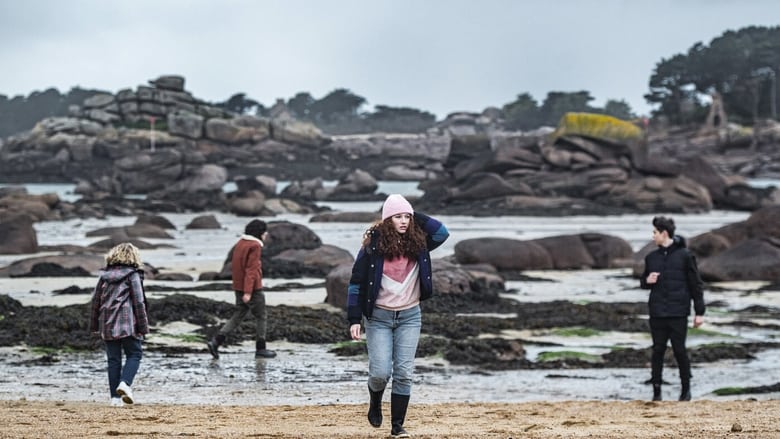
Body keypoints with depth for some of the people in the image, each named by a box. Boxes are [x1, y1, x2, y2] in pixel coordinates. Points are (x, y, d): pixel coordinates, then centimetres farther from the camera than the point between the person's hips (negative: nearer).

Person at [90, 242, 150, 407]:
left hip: (107, 325, 4)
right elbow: (138, 302, -6)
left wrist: (94, 325, 20)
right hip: (127, 324, -4)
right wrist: (143, 326, -2)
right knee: (134, 354, 6)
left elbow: (96, 300, 13)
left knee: (113, 359, 7)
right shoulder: (132, 275, -3)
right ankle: (125, 383, -18)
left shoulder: (105, 275, 11)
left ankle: (115, 396, 4)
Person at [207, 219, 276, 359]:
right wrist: (248, 292, -24)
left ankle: (216, 341, -4)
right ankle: (260, 349, 10)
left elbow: (234, 266, 18)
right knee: (261, 317, 5)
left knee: (238, 316, 10)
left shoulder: (240, 243, 11)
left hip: (239, 287, 8)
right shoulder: (255, 246, -15)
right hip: (253, 288, -8)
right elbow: (251, 269, -21)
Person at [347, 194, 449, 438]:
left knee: (404, 373, -3)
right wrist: (354, 319, -10)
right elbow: (357, 281, -6)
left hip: (409, 317, 2)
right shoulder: (374, 244, -7)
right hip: (379, 316, -2)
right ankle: (375, 402, 27)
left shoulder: (417, 242, 1)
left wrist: (415, 217, -9)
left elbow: (442, 233, -11)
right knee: (380, 372, -7)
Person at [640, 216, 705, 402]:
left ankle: (686, 388, 12)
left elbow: (696, 285, -1)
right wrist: (647, 281, -4)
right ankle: (656, 390, 10)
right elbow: (644, 281, 21)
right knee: (658, 351, 4)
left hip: (678, 314, -4)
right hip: (657, 313, 4)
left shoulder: (684, 256, -3)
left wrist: (699, 312, -4)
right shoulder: (651, 257, 10)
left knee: (680, 350, -1)